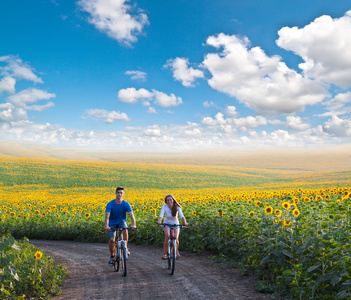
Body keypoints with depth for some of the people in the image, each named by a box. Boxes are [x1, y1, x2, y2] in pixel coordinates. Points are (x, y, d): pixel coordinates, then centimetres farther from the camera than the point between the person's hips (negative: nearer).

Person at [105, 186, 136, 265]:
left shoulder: (126, 204, -15)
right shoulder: (110, 204, -19)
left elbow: (131, 215, -25)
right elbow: (107, 216, -28)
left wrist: (133, 225, -43)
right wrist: (106, 226, -46)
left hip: (121, 222, 0)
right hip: (112, 223, 0)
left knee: (125, 230, -32)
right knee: (111, 239, -15)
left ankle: (125, 247, -10)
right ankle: (112, 256, 10)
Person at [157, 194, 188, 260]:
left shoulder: (177, 207, -18)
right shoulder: (165, 207, -18)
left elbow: (181, 215, -30)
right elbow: (161, 215, -33)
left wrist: (185, 222, -50)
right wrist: (159, 221, -55)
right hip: (167, 224, 0)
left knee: (176, 238, -19)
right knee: (167, 236, -29)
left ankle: (176, 251, 16)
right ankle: (164, 254, -15)